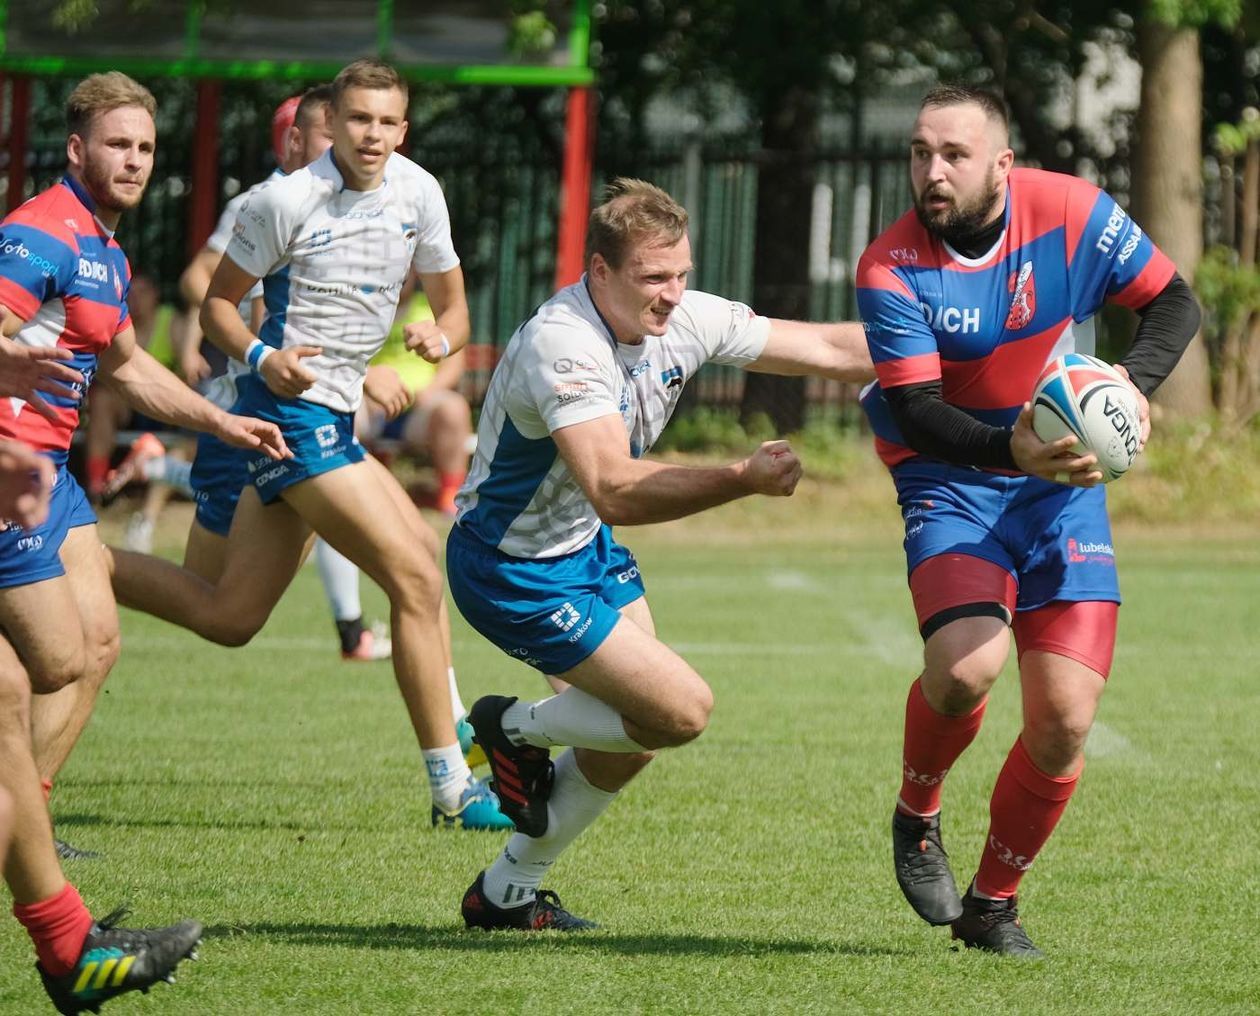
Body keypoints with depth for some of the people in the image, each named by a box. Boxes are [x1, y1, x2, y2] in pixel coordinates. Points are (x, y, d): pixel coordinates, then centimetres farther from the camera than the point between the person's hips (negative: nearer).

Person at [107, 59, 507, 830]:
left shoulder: (418, 192, 6)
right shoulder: (287, 202, -12)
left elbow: (452, 303, 14)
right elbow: (218, 302, -3)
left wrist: (440, 337, -9)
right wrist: (262, 357, -23)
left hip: (334, 418, 8)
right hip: (295, 412, -8)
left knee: (229, 615, 10)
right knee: (417, 575, -13)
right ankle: (453, 788, -9)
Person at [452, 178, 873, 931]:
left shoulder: (683, 320, -9)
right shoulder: (561, 346, -32)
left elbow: (830, 348, 0)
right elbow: (615, 492, -43)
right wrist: (743, 480, -47)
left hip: (586, 550, 9)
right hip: (512, 569, -9)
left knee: (634, 735, 13)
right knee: (682, 709, -13)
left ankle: (507, 892, 28)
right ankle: (517, 730, 11)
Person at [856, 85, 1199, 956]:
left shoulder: (1073, 213, -12)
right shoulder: (892, 268, -16)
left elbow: (1173, 302, 0)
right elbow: (916, 411, -21)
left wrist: (1133, 384, -20)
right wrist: (1011, 448, -40)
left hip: (1065, 481, 2)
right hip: (952, 483, -2)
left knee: (1065, 720, -6)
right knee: (966, 665, -29)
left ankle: (993, 903, 17)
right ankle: (917, 817, 3)